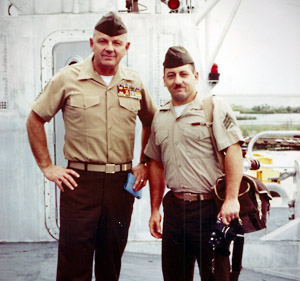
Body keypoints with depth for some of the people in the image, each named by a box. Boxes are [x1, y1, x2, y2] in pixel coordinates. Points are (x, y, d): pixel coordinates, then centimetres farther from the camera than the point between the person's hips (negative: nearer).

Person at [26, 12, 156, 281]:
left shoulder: (135, 83, 7)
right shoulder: (68, 78, -2)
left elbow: (151, 123, 20)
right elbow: (35, 120, 4)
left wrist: (144, 164, 11)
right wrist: (47, 166, 0)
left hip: (122, 183, 3)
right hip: (80, 180, -2)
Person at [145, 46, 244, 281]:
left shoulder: (215, 107, -3)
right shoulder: (160, 117, 13)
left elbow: (233, 152, -12)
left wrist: (231, 199, -20)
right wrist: (155, 210, 15)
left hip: (209, 208, -5)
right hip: (174, 207, 6)